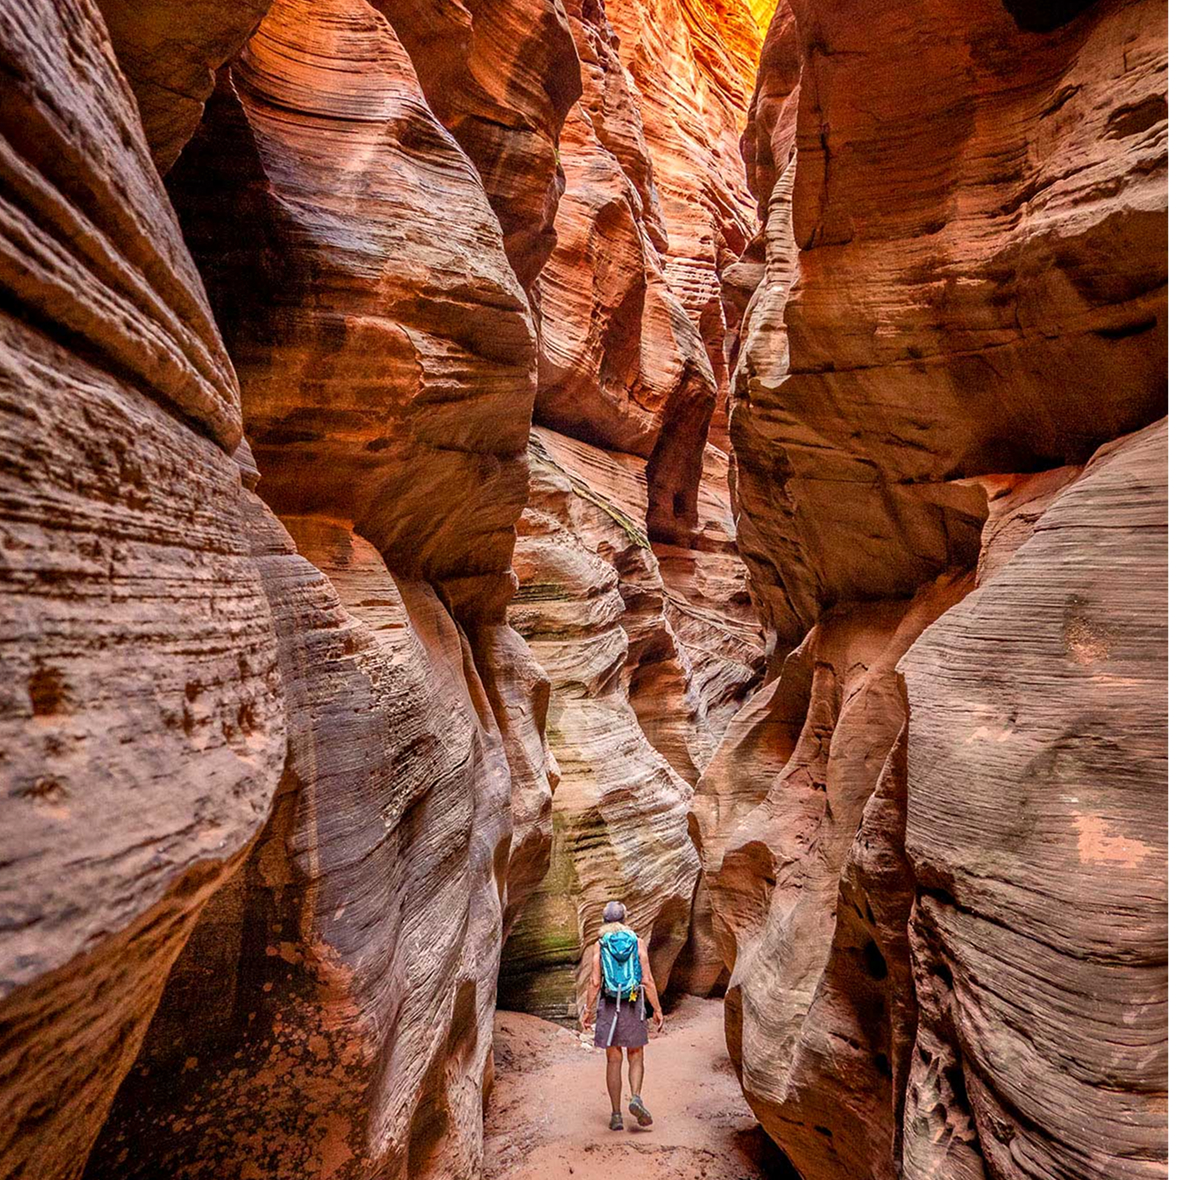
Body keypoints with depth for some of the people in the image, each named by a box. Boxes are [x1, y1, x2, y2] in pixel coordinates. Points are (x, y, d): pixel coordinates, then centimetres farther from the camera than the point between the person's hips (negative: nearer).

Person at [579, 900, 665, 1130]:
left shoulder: (601, 944, -2)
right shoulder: (638, 942, -1)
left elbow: (595, 982, -6)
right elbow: (647, 980, -5)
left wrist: (587, 1010, 1)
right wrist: (657, 1010, 1)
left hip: (608, 1006, 0)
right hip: (633, 1006, 0)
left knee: (614, 1060, 8)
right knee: (635, 1058, 12)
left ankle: (616, 1114, 8)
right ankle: (636, 1098, -11)